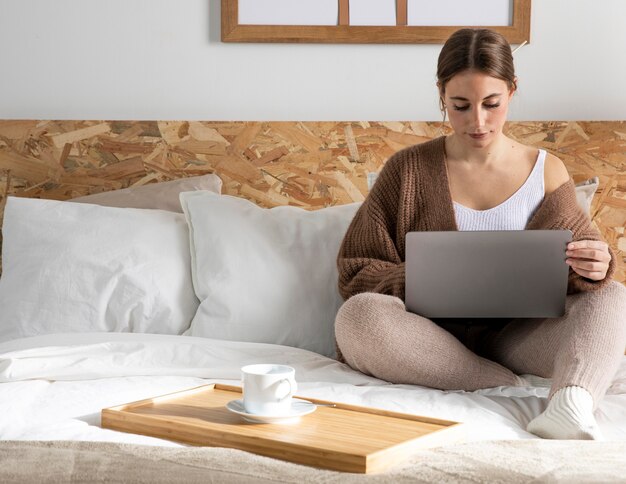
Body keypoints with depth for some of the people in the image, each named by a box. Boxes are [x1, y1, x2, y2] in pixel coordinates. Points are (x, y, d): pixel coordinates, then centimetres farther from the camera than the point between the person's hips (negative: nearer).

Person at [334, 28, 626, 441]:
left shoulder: (547, 172, 7)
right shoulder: (408, 169, 4)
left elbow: (572, 274, 5)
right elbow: (355, 270, 2)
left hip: (514, 337, 1)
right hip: (432, 338, -1)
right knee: (358, 317, -31)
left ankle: (571, 401, -49)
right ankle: (514, 386, -27)